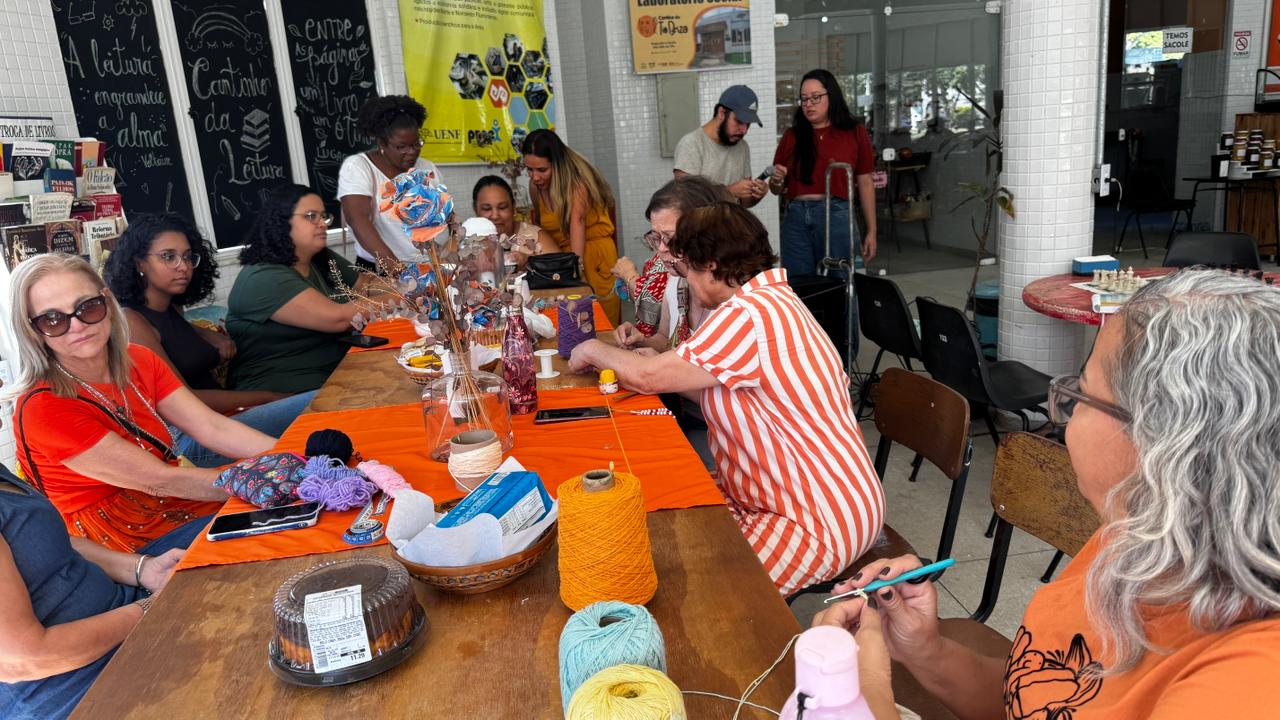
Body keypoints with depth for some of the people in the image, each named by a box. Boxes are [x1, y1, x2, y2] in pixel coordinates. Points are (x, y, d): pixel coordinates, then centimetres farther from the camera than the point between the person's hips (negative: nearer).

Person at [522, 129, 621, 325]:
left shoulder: (576, 181, -16)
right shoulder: (537, 187, 3)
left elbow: (577, 221, -29)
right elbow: (538, 227, 4)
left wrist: (576, 264, -39)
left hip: (593, 255, -5)